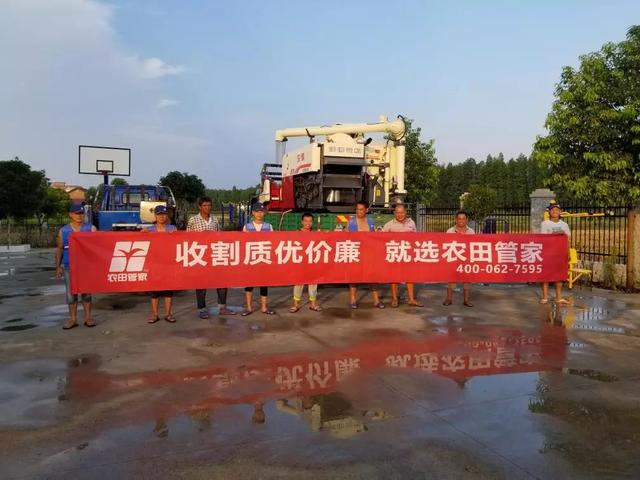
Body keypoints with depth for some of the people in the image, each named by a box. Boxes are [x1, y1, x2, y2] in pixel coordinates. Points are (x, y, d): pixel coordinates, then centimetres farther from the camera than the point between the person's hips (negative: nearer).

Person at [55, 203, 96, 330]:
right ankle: (73, 319, 11)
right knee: (71, 292, 4)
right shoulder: (63, 231, 7)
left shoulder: (91, 229, 3)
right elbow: (59, 249, 10)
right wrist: (58, 267, 6)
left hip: (87, 266, -1)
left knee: (86, 292, 6)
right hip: (69, 266, 1)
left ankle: (88, 317, 13)